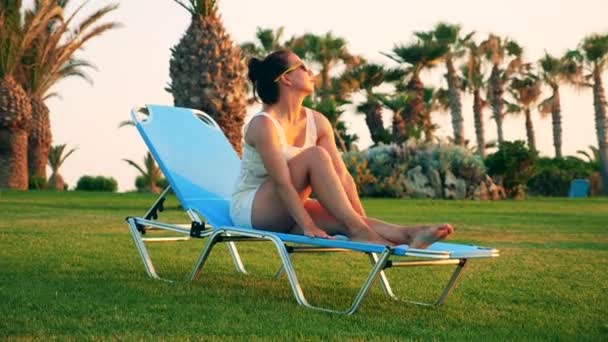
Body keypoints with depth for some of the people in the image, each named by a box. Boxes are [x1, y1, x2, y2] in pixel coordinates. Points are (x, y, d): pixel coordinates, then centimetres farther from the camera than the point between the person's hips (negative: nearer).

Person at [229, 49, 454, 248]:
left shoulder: (317, 123, 3)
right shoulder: (263, 125, -19)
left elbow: (342, 175, -3)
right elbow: (282, 183, -25)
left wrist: (362, 220, -13)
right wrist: (308, 226, -30)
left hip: (283, 214, 7)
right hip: (249, 208, -7)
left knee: (346, 221, -23)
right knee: (315, 156, -28)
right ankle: (356, 230, -35)